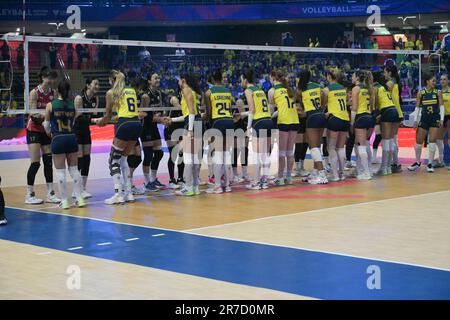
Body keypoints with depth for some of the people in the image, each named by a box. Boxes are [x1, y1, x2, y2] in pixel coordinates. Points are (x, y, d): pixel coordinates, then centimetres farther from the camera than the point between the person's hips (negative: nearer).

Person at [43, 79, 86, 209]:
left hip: (58, 139, -3)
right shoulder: (73, 105, 2)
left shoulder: (50, 105, -4)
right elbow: (73, 123, 10)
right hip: (71, 138, 3)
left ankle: (64, 201, 3)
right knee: (74, 169, 11)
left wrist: (50, 132, 28)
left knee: (60, 171, 3)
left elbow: (46, 125, 6)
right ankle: (79, 198, 9)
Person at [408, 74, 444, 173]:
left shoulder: (438, 92, 1)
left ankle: (430, 164, 2)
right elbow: (417, 107, 4)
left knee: (432, 141, -6)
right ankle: (417, 162, 21)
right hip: (424, 118, 1)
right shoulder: (420, 93, 2)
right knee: (419, 141, 3)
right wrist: (415, 120, -2)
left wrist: (441, 119, -10)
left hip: (435, 118, -1)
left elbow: (441, 106, 0)